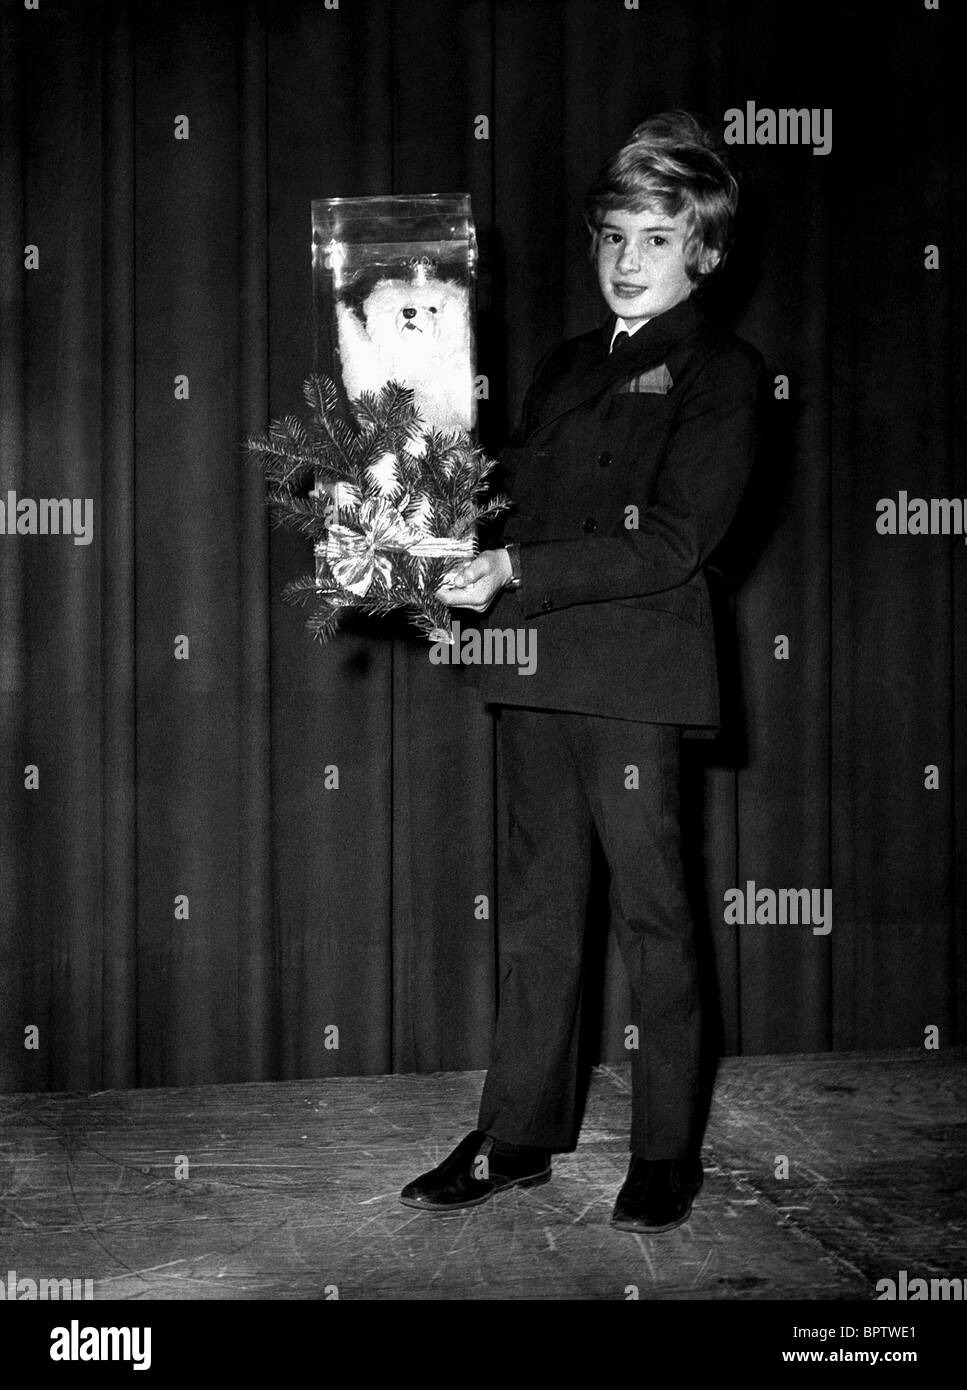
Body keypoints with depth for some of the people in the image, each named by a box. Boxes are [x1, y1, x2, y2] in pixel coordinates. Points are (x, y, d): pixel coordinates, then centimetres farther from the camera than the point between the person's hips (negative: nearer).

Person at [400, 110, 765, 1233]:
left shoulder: (720, 373, -2)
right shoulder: (561, 370, 20)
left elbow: (672, 546, -13)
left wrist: (518, 570, -19)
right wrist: (462, 564, -2)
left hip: (634, 676, -6)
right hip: (533, 671, 6)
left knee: (649, 913, 0)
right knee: (534, 907, 10)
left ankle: (667, 1154, 11)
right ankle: (519, 1136, 18)